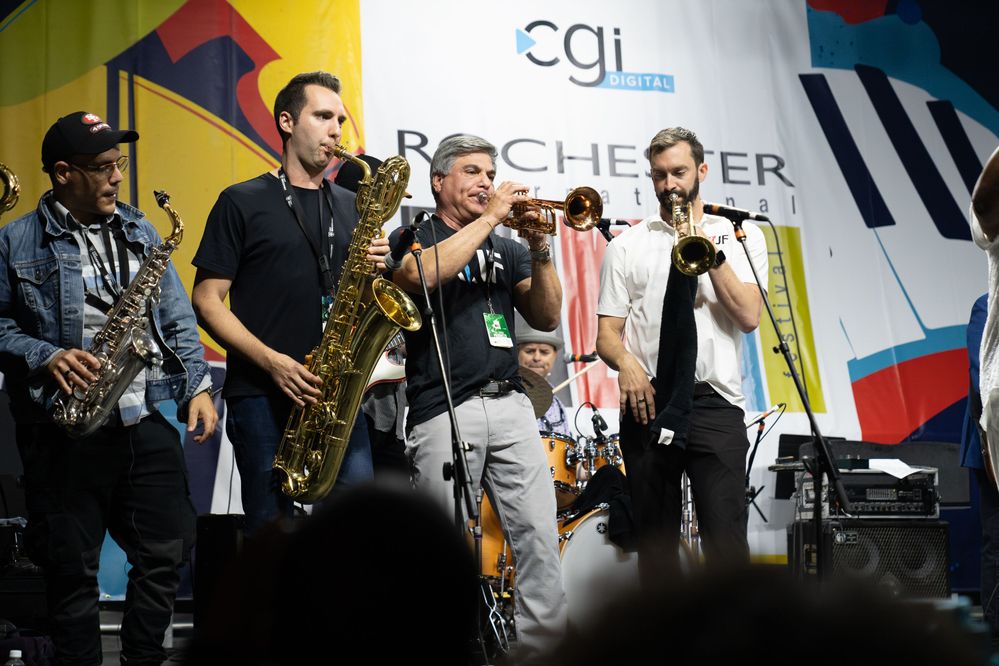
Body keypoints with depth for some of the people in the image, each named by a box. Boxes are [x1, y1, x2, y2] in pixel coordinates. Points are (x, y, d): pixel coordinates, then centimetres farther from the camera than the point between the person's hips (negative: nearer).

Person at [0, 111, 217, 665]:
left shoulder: (140, 232, 13)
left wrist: (197, 385, 2)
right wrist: (46, 357, -16)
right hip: (65, 432, -4)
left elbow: (177, 318, 13)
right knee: (72, 569, 3)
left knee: (167, 551, 5)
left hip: (147, 422, 4)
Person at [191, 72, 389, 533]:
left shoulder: (351, 207, 18)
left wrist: (377, 268, -2)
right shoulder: (242, 202, 4)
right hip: (262, 394, -4)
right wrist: (272, 361, -13)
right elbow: (207, 302, -1)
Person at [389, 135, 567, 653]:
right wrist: (489, 218, -10)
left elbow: (546, 318, 11)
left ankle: (544, 643, -1)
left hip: (510, 406, 4)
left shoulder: (505, 250, 21)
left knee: (540, 537, -4)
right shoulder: (415, 237, 9)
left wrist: (539, 250, -2)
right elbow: (420, 274, -16)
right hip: (443, 411, -4)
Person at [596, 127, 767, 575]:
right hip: (647, 403, 2)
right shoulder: (626, 246, 12)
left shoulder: (741, 235, 10)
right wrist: (626, 363, -14)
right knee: (656, 540, 5)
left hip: (714, 401, -2)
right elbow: (606, 333, 7)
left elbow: (749, 317, -2)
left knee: (726, 537, -12)